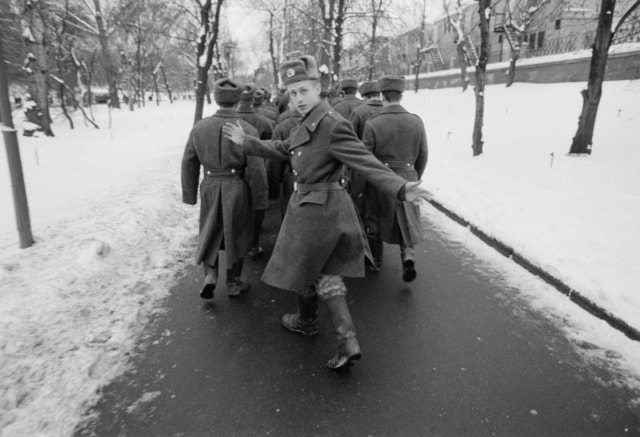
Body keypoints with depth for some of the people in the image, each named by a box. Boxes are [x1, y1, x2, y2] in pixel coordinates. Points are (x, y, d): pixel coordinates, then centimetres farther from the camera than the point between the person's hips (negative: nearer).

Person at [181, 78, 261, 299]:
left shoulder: (199, 127, -3)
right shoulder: (248, 129, -12)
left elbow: (189, 163, 1)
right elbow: (255, 168, -13)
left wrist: (189, 194, 12)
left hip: (209, 187, 2)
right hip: (236, 189, -2)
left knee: (210, 233, 22)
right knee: (235, 234, 15)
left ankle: (210, 274, 8)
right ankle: (233, 283, 27)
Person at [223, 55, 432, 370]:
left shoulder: (332, 125, -20)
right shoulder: (308, 123, 9)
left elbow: (365, 161, -26)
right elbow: (283, 150, 23)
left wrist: (400, 189, -37)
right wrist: (246, 142, 25)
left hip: (317, 210, -9)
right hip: (324, 208, 9)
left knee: (302, 269, 14)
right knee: (324, 274, 14)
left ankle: (306, 321, 42)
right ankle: (347, 342, 17)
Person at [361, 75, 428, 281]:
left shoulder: (373, 123, -13)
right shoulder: (416, 121, -4)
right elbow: (422, 156, 3)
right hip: (407, 179, 2)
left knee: (376, 219, 18)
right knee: (406, 221, 18)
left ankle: (376, 260, 33)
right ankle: (408, 255, -4)